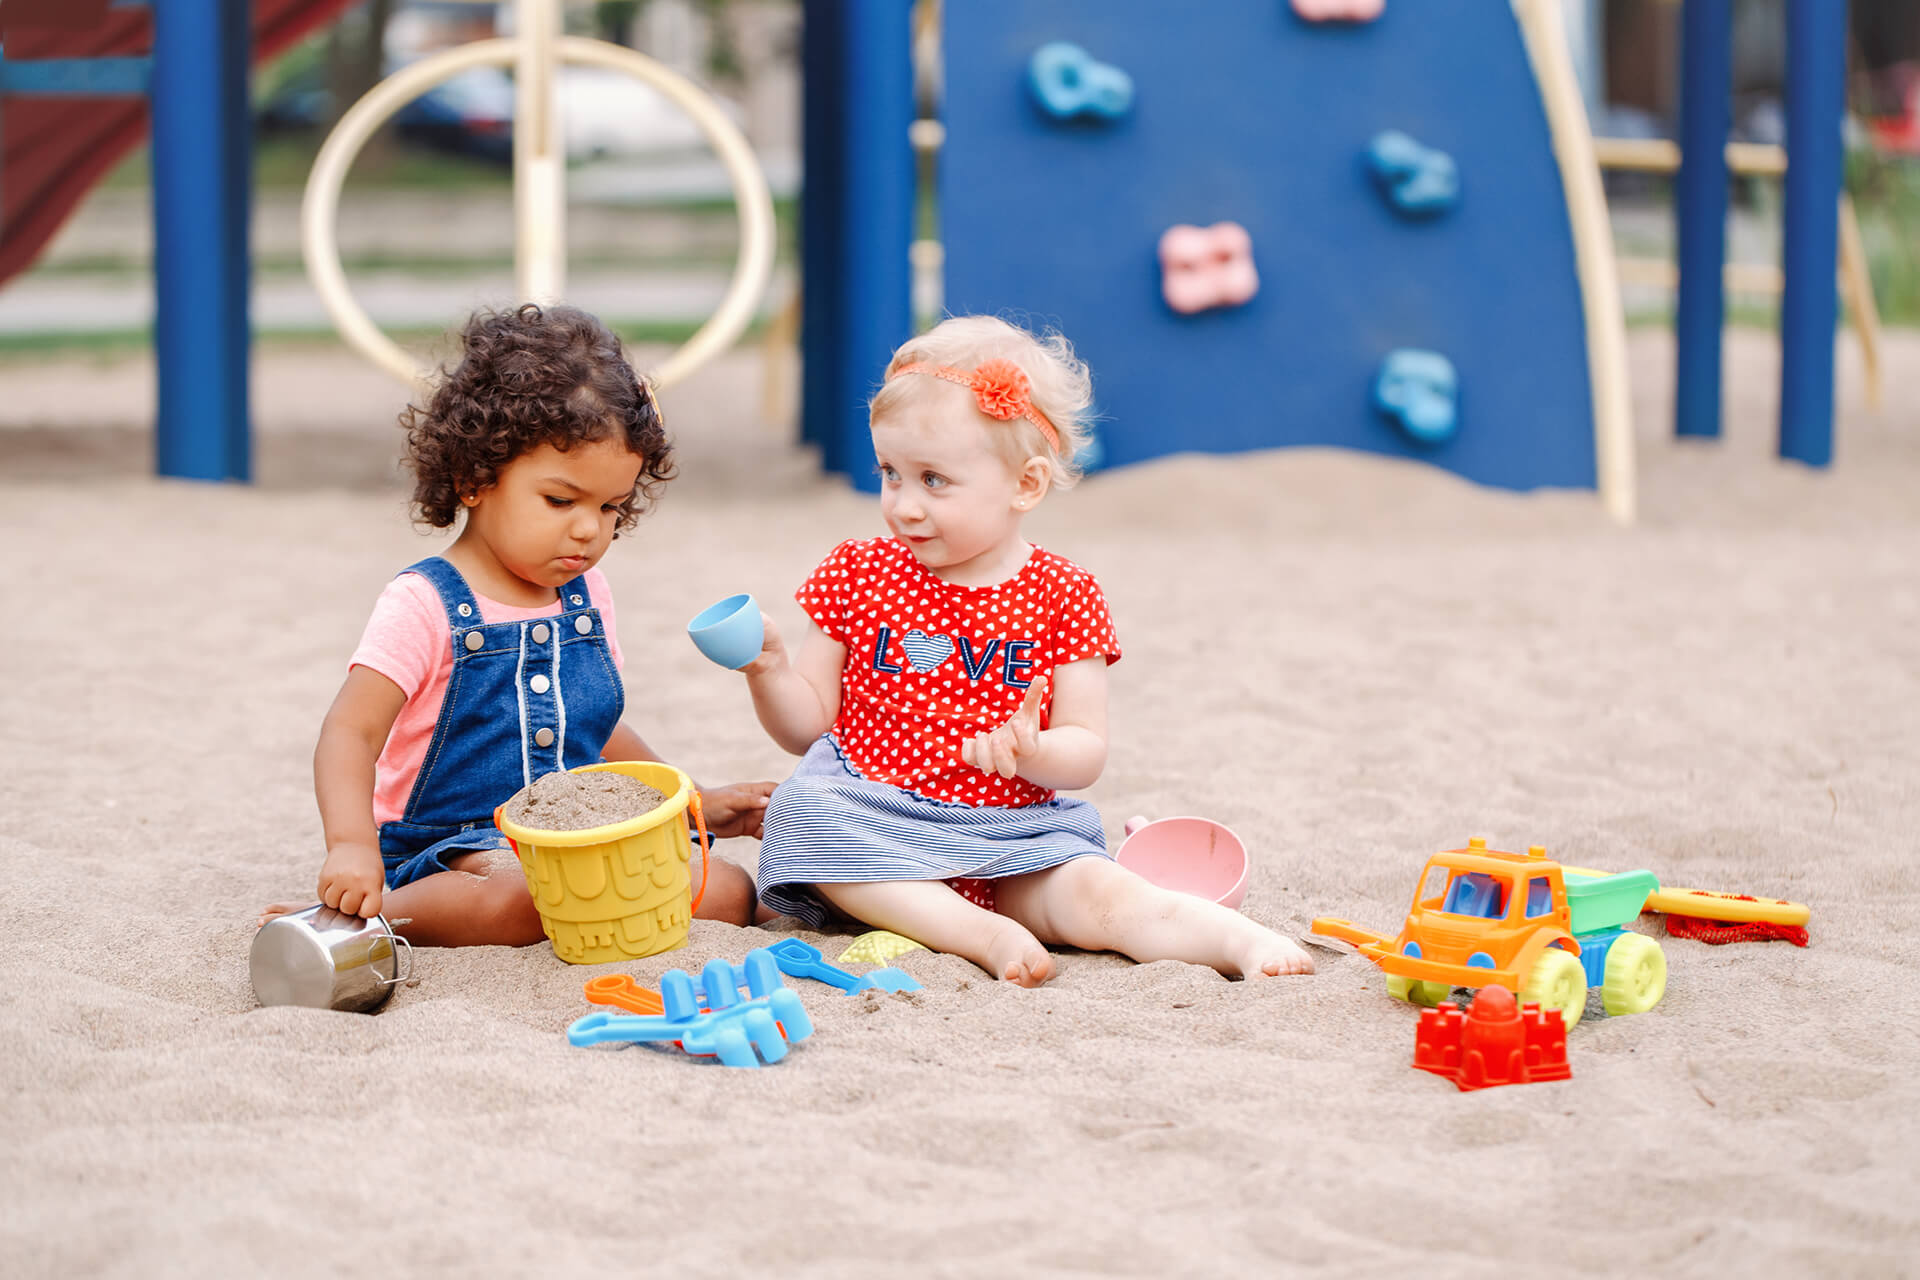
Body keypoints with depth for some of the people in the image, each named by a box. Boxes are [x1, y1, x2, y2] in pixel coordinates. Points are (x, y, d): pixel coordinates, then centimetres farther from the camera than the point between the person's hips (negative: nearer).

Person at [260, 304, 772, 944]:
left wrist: (700, 805, 22)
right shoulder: (425, 605, -11)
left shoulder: (586, 597, 12)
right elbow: (351, 731, -20)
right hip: (450, 853, -7)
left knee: (728, 891, -12)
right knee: (520, 896, -40)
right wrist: (352, 846, -37)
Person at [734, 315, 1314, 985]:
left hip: (1012, 840, 0)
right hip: (872, 821, 0)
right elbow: (808, 724, 5)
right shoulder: (858, 573, 4)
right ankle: (986, 934, -33)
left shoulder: (1063, 597, 1)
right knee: (801, 811, -32)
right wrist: (770, 669, -16)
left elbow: (1086, 752, -2)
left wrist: (1029, 751, -24)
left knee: (1097, 895, -27)